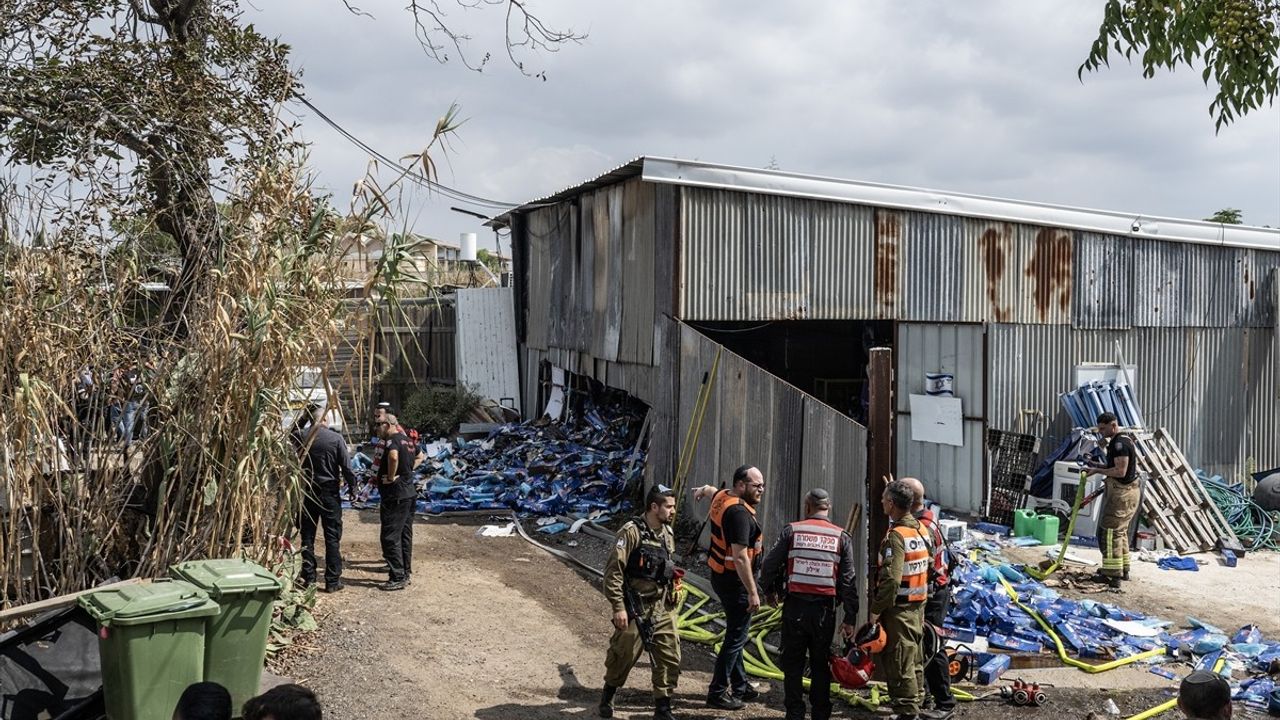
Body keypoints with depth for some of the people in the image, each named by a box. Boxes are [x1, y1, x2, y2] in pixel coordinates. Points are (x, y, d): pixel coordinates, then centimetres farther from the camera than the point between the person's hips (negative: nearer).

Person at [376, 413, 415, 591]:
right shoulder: (406, 440, 15)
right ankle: (405, 573, 21)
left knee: (390, 537, -6)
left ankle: (397, 578, -5)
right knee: (405, 535, 15)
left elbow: (393, 456, -36)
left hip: (395, 496, -10)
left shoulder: (392, 440, -15)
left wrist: (391, 477, -24)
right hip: (409, 494, 10)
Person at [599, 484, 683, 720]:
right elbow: (613, 571, -18)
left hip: (663, 609, 6)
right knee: (623, 655, 9)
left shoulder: (668, 533, 6)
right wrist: (618, 607, -19)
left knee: (670, 657, 3)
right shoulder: (631, 532, -17)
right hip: (635, 609, -6)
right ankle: (608, 695, 34)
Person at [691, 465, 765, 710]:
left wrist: (702, 491, 53)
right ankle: (717, 693, 6)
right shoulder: (739, 513, -25)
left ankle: (739, 686, 32)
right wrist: (753, 593, -26)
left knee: (735, 633, 20)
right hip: (735, 581, -10)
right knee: (736, 637, -1)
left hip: (720, 576, 10)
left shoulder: (722, 496, 3)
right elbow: (740, 558, -29)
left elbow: (709, 490, 31)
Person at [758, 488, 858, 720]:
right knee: (820, 665, 14)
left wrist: (769, 590, 19)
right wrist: (850, 618, 4)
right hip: (824, 608, 1)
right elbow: (848, 581, 0)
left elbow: (769, 565, -1)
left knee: (793, 664, 9)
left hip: (795, 606, -1)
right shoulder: (841, 537, 2)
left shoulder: (792, 530, -1)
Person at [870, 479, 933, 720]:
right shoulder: (921, 529, 7)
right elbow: (927, 567, 16)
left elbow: (891, 579, -26)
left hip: (899, 609, -9)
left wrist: (876, 609, -19)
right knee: (913, 661, 19)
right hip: (918, 605, 9)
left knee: (899, 665, -1)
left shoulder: (896, 536, -21)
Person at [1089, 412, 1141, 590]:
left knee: (1109, 531, -9)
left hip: (1122, 493, -11)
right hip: (1128, 490, 11)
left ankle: (1112, 576, -8)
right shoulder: (1120, 441, 15)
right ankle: (1123, 570, 30)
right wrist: (1097, 466, 10)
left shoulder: (1119, 443, -19)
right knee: (1120, 531, 20)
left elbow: (1120, 471, -24)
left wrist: (1098, 470, -17)